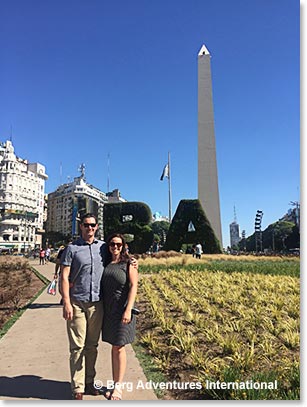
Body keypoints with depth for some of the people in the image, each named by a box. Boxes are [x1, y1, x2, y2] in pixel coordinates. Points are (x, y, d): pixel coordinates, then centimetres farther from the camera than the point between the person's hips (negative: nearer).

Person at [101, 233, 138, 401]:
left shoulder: (129, 263, -5)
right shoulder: (105, 263, 8)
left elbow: (133, 286, -10)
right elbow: (101, 286, 14)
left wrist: (128, 310, -17)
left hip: (122, 310, -4)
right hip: (108, 310, 4)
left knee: (119, 347, 1)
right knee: (114, 347, 13)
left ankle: (119, 386, 14)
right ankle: (114, 384, 24)